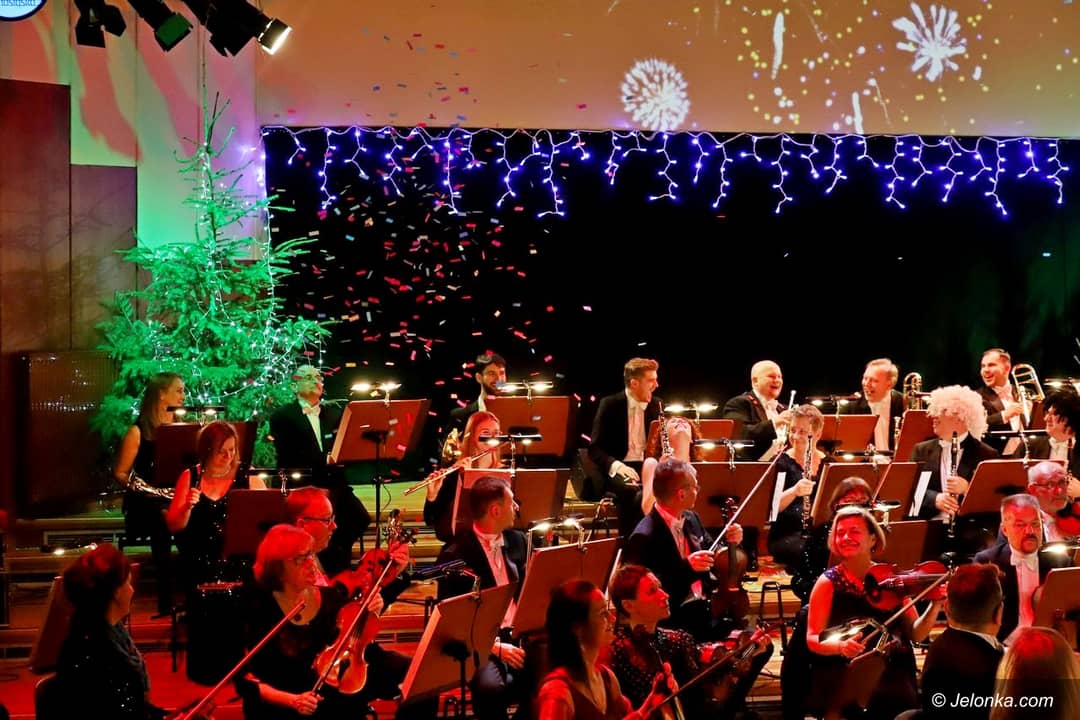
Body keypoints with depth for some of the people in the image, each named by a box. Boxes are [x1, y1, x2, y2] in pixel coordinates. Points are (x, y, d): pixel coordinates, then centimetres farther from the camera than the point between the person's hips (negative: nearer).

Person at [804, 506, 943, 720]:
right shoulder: (829, 583, 1)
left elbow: (915, 634, 7)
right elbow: (813, 639, -2)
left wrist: (936, 605, -9)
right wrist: (840, 646, -22)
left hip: (895, 680, 3)